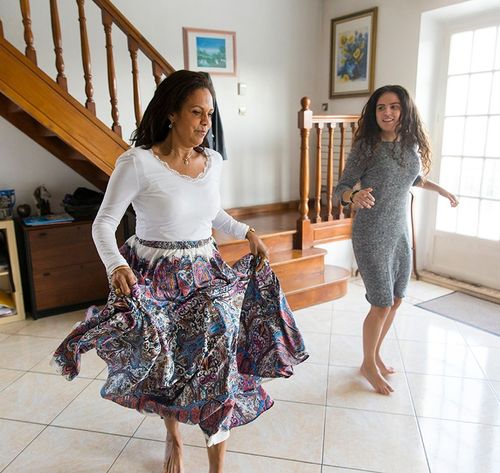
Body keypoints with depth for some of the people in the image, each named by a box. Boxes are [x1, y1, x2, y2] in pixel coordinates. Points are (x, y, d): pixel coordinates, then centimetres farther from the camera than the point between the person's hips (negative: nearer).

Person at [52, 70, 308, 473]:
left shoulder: (213, 161, 0)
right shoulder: (138, 162, -16)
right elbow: (104, 224, -12)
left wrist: (247, 232, 6)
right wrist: (117, 266, -30)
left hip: (208, 276, 4)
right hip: (157, 281, -3)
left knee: (219, 368, 3)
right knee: (166, 368, 18)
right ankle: (174, 436, 49)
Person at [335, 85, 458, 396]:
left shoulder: (411, 145, 3)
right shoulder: (366, 146, -13)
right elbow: (340, 190, -14)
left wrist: (439, 189, 26)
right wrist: (355, 196, -35)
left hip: (400, 233, 6)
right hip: (372, 236, -6)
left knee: (396, 300, 13)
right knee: (382, 305, -1)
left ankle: (375, 355, 35)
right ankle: (368, 365, 22)